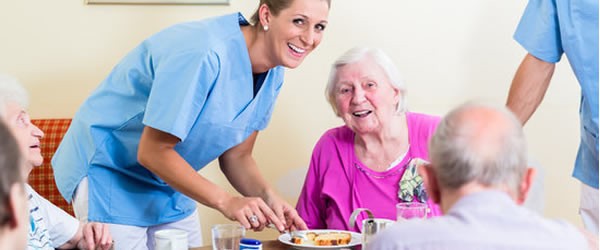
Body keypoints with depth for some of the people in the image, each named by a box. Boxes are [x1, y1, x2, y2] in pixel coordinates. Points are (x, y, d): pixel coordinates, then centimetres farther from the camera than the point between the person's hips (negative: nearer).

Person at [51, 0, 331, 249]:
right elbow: (152, 152, -29)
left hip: (170, 184, 8)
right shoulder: (203, 53, -32)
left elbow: (236, 156, 1)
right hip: (110, 170, -8)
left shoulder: (272, 74, -4)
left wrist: (268, 197, -18)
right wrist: (225, 201, -32)